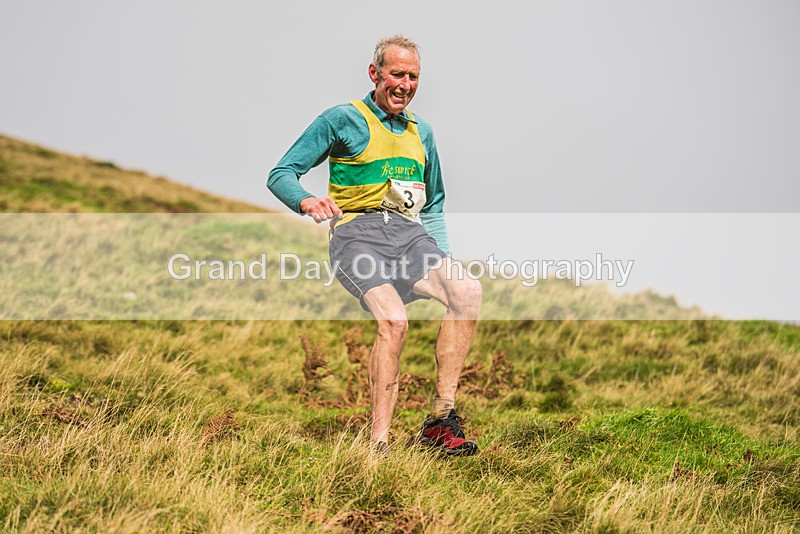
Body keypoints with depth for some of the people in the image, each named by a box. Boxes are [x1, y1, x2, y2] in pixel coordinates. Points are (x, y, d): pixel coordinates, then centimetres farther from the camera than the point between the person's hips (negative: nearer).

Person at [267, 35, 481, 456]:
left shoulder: (421, 132, 24)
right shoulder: (342, 120, 6)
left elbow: (433, 204, 34)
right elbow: (281, 175, 3)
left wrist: (440, 259, 18)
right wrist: (308, 201, -20)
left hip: (408, 232, 5)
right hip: (357, 233, -5)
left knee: (467, 291, -25)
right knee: (393, 319, -32)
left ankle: (440, 419, -24)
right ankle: (378, 445, -29)